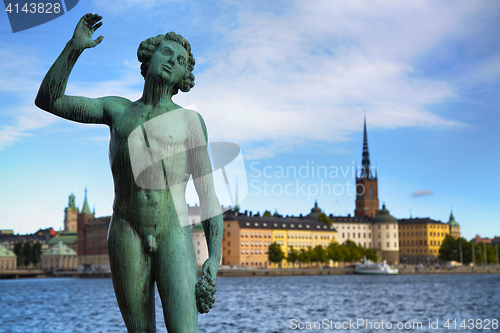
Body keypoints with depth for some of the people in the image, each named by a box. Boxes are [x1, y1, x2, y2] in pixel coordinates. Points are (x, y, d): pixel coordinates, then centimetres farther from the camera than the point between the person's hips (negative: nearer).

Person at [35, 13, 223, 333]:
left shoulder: (191, 121, 6)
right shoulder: (118, 109, 14)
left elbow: (208, 194, 3)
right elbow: (48, 100, 12)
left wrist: (215, 259, -9)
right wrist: (75, 46, 0)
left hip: (174, 237, -2)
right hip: (127, 237, 2)